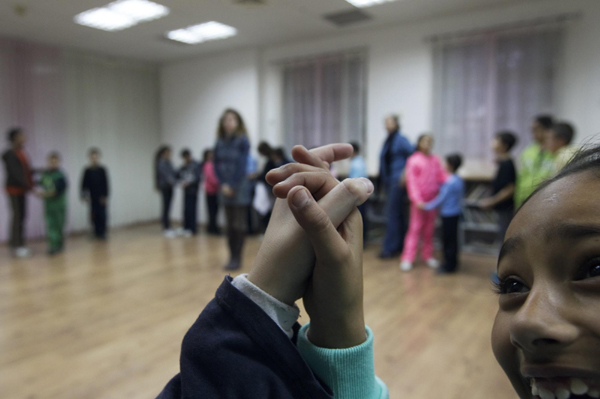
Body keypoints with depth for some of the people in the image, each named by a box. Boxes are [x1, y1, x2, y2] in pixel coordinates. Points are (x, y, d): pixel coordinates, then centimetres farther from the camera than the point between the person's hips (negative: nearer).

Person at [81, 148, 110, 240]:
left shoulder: (102, 170, -2)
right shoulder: (87, 171, 3)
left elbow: (106, 184, -2)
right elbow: (84, 184, 5)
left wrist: (105, 196, -6)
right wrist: (84, 195, -3)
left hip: (101, 197, -2)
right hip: (92, 198, 2)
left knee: (102, 215, -1)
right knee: (94, 215, 6)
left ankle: (102, 232, 9)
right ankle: (97, 232, 17)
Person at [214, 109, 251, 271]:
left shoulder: (242, 141, -8)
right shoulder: (220, 142, 7)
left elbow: (242, 165, -11)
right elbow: (217, 164, 7)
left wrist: (233, 186, -12)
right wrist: (223, 184, -5)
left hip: (239, 189, -5)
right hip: (226, 189, 5)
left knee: (239, 225, 2)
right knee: (230, 225, 10)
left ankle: (237, 258, 9)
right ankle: (232, 256, 18)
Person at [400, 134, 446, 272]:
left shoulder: (435, 160, 7)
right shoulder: (414, 160, -5)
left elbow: (442, 176, 5)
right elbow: (411, 182, -9)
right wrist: (417, 200, -15)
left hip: (432, 199, 4)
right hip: (419, 200, -4)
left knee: (429, 229, 11)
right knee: (415, 228, -4)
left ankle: (427, 255, 23)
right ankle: (407, 259, 1)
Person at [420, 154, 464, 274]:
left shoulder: (449, 183, -20)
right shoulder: (459, 180, 6)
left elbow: (441, 199, -17)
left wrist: (426, 206, -9)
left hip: (449, 214, -9)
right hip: (456, 212, 9)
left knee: (448, 239, -1)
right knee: (452, 238, 16)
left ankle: (449, 266, 7)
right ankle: (452, 263, 26)